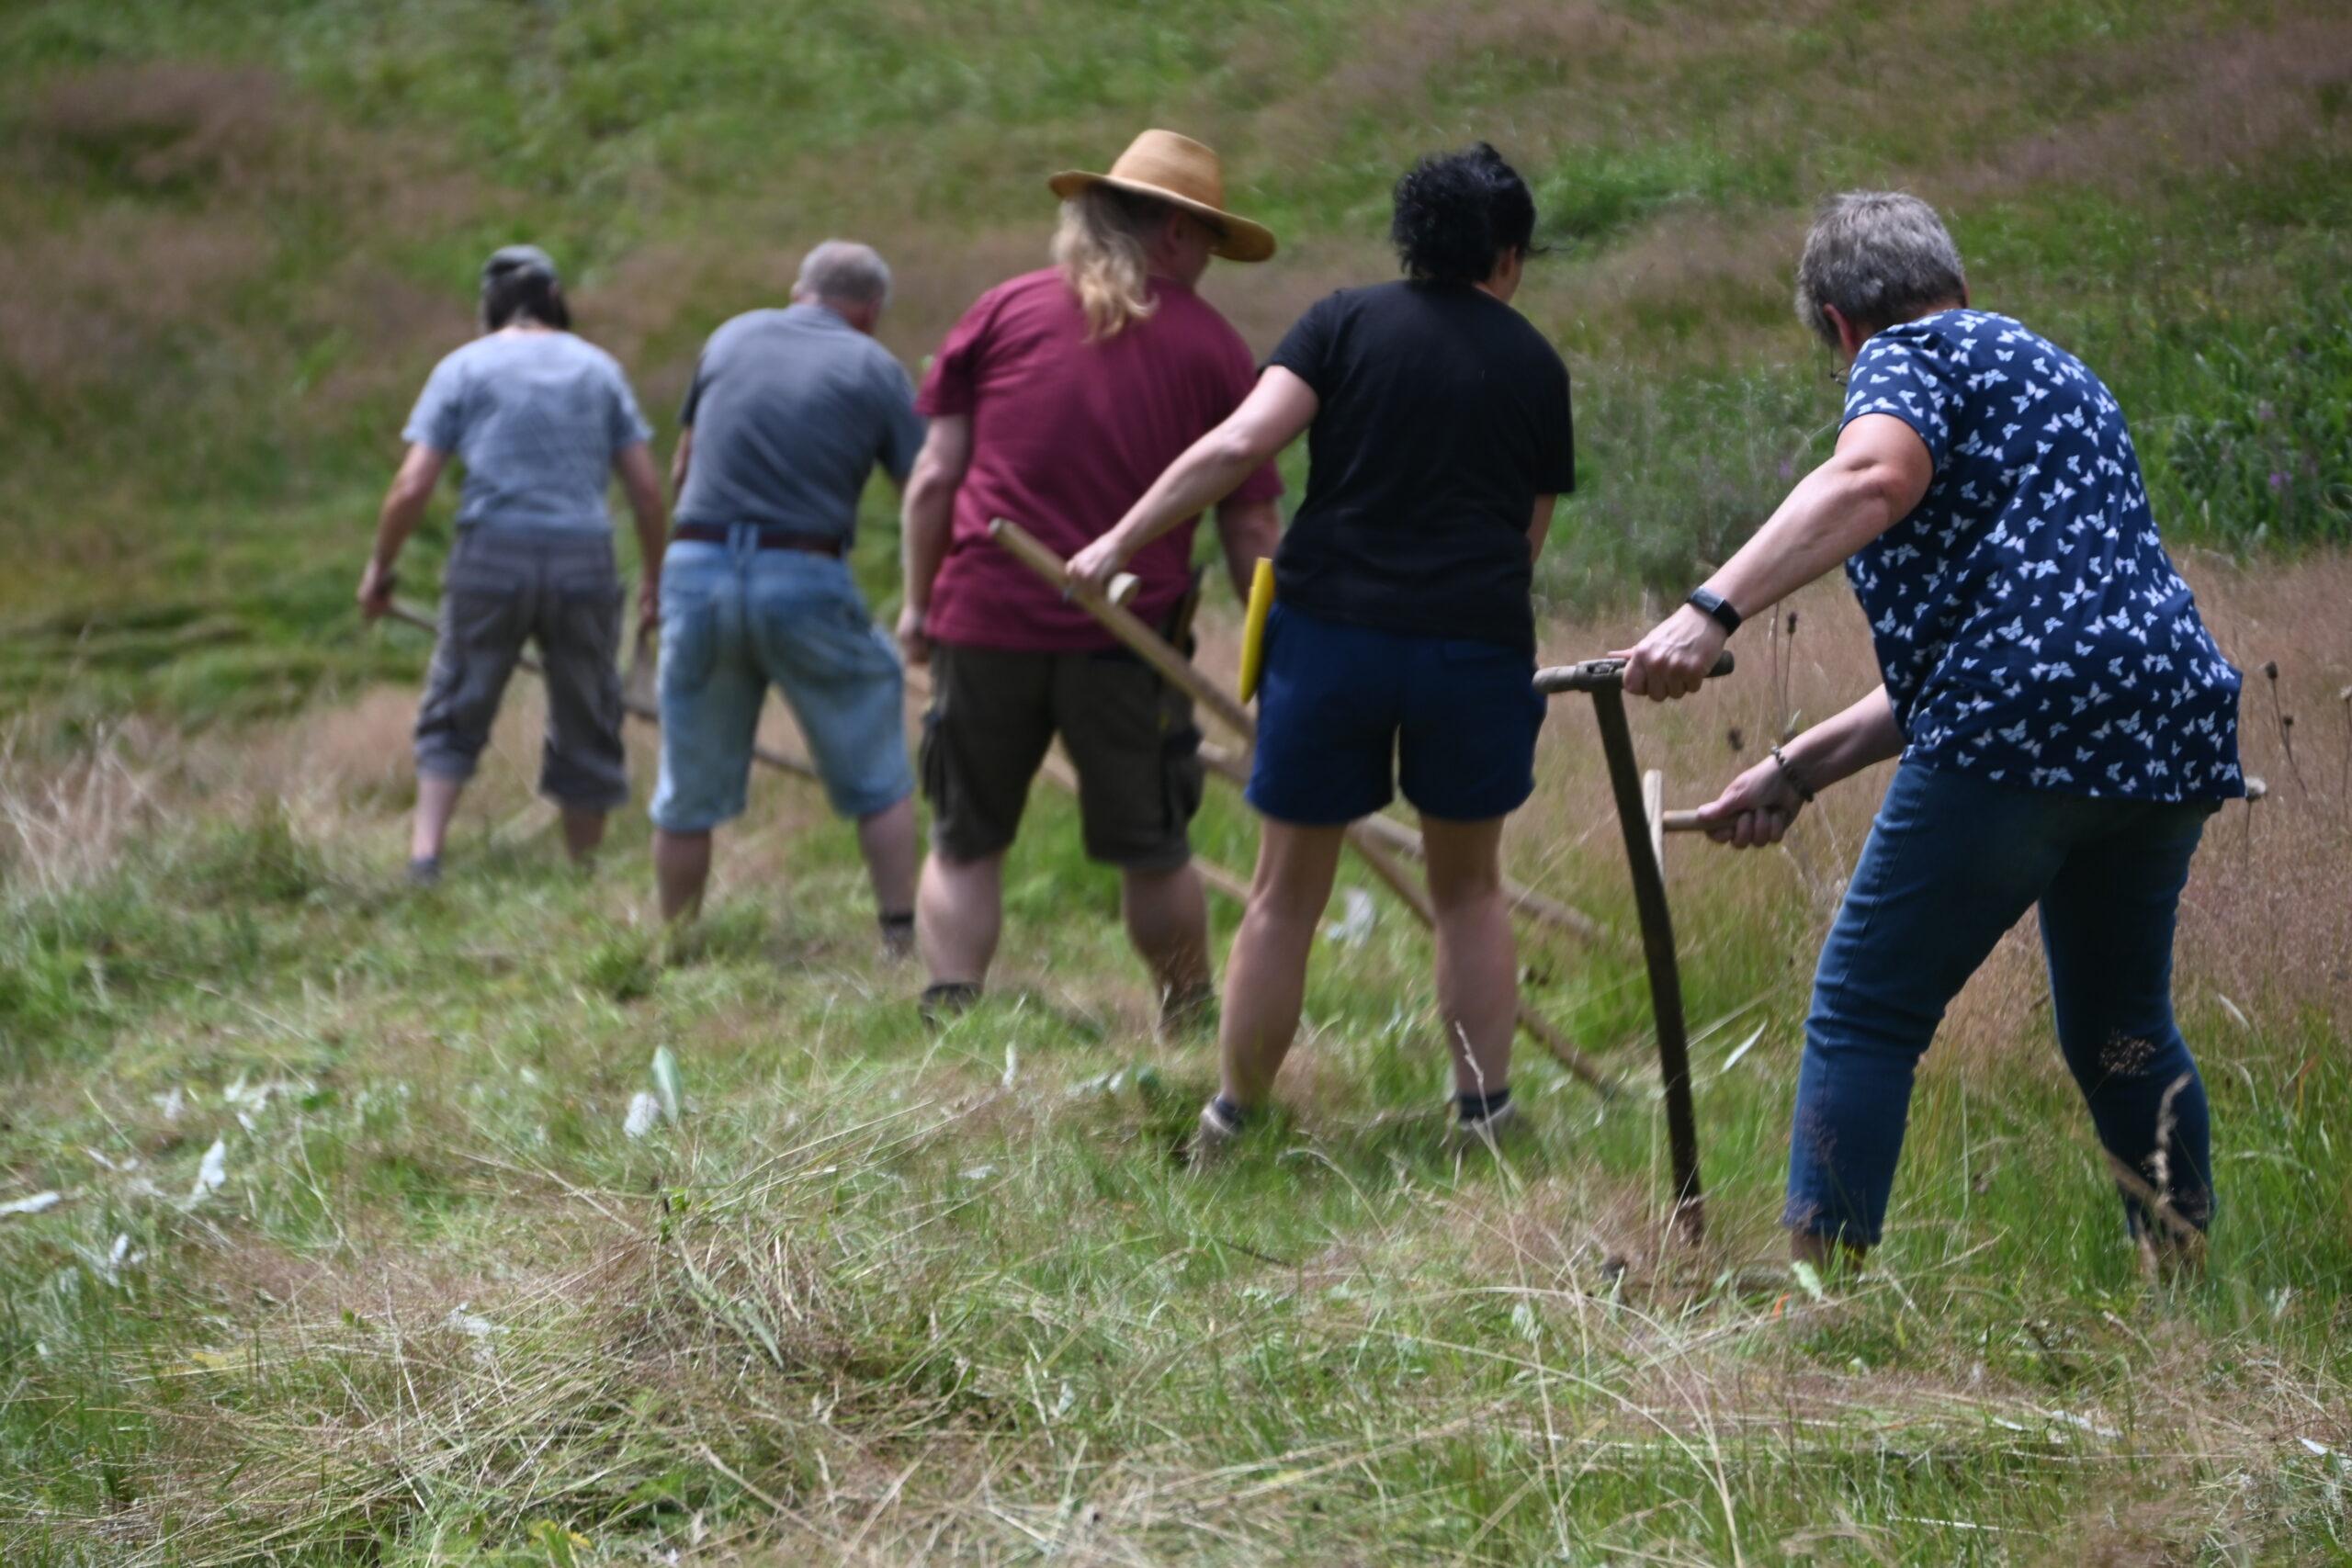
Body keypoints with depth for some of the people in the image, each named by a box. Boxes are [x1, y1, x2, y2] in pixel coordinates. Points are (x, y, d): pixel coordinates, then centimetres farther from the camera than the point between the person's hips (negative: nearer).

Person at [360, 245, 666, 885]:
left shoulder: (464, 367, 5)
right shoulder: (597, 368, 11)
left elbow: (412, 486, -2)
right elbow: (646, 487, 6)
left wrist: (379, 567, 9)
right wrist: (654, 577, 16)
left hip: (491, 555, -1)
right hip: (583, 559, 1)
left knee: (455, 717, 10)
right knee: (586, 729, 11)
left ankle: (425, 853, -4)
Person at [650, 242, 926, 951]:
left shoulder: (732, 337, 12)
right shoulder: (872, 368, 4)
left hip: (697, 567, 3)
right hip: (805, 579, -3)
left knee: (689, 791, 13)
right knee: (878, 777, 12)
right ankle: (902, 934, 8)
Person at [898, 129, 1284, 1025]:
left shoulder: (1006, 310, 6)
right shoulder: (1213, 347, 5)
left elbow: (936, 475, 3)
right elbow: (1250, 531, 5)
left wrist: (919, 602, 12)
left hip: (986, 621, 1)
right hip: (1127, 635, -1)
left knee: (964, 848, 10)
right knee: (1152, 855, 14)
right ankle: (1190, 1024, 26)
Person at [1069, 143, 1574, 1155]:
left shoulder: (1347, 323, 2)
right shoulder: (1535, 367, 8)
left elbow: (1239, 444, -11)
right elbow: (1530, 533, 12)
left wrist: (1122, 539, -7)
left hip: (1331, 627, -1)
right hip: (1478, 643, 1)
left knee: (1285, 896, 10)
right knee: (1469, 889, 19)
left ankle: (1232, 1124, 17)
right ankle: (1485, 1114, 19)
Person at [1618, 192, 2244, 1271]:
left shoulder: (1907, 355, 5)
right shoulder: (2043, 368, 31)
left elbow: (1875, 477, -22)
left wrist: (1715, 608, -32)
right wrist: (1800, 769, 29)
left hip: (2026, 729, -8)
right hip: (2172, 730, 8)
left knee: (1865, 1013, 0)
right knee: (2122, 1030, 21)